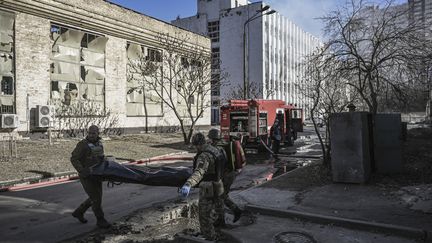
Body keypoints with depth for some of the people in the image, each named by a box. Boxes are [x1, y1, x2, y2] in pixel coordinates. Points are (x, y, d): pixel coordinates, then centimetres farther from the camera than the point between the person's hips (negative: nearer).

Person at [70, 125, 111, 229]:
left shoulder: (99, 143, 6)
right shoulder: (83, 144, -16)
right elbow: (74, 159, -18)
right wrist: (82, 170, -30)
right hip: (86, 177, -7)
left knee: (96, 197, 14)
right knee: (96, 198, -7)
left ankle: (78, 212, 32)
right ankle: (100, 220, 9)